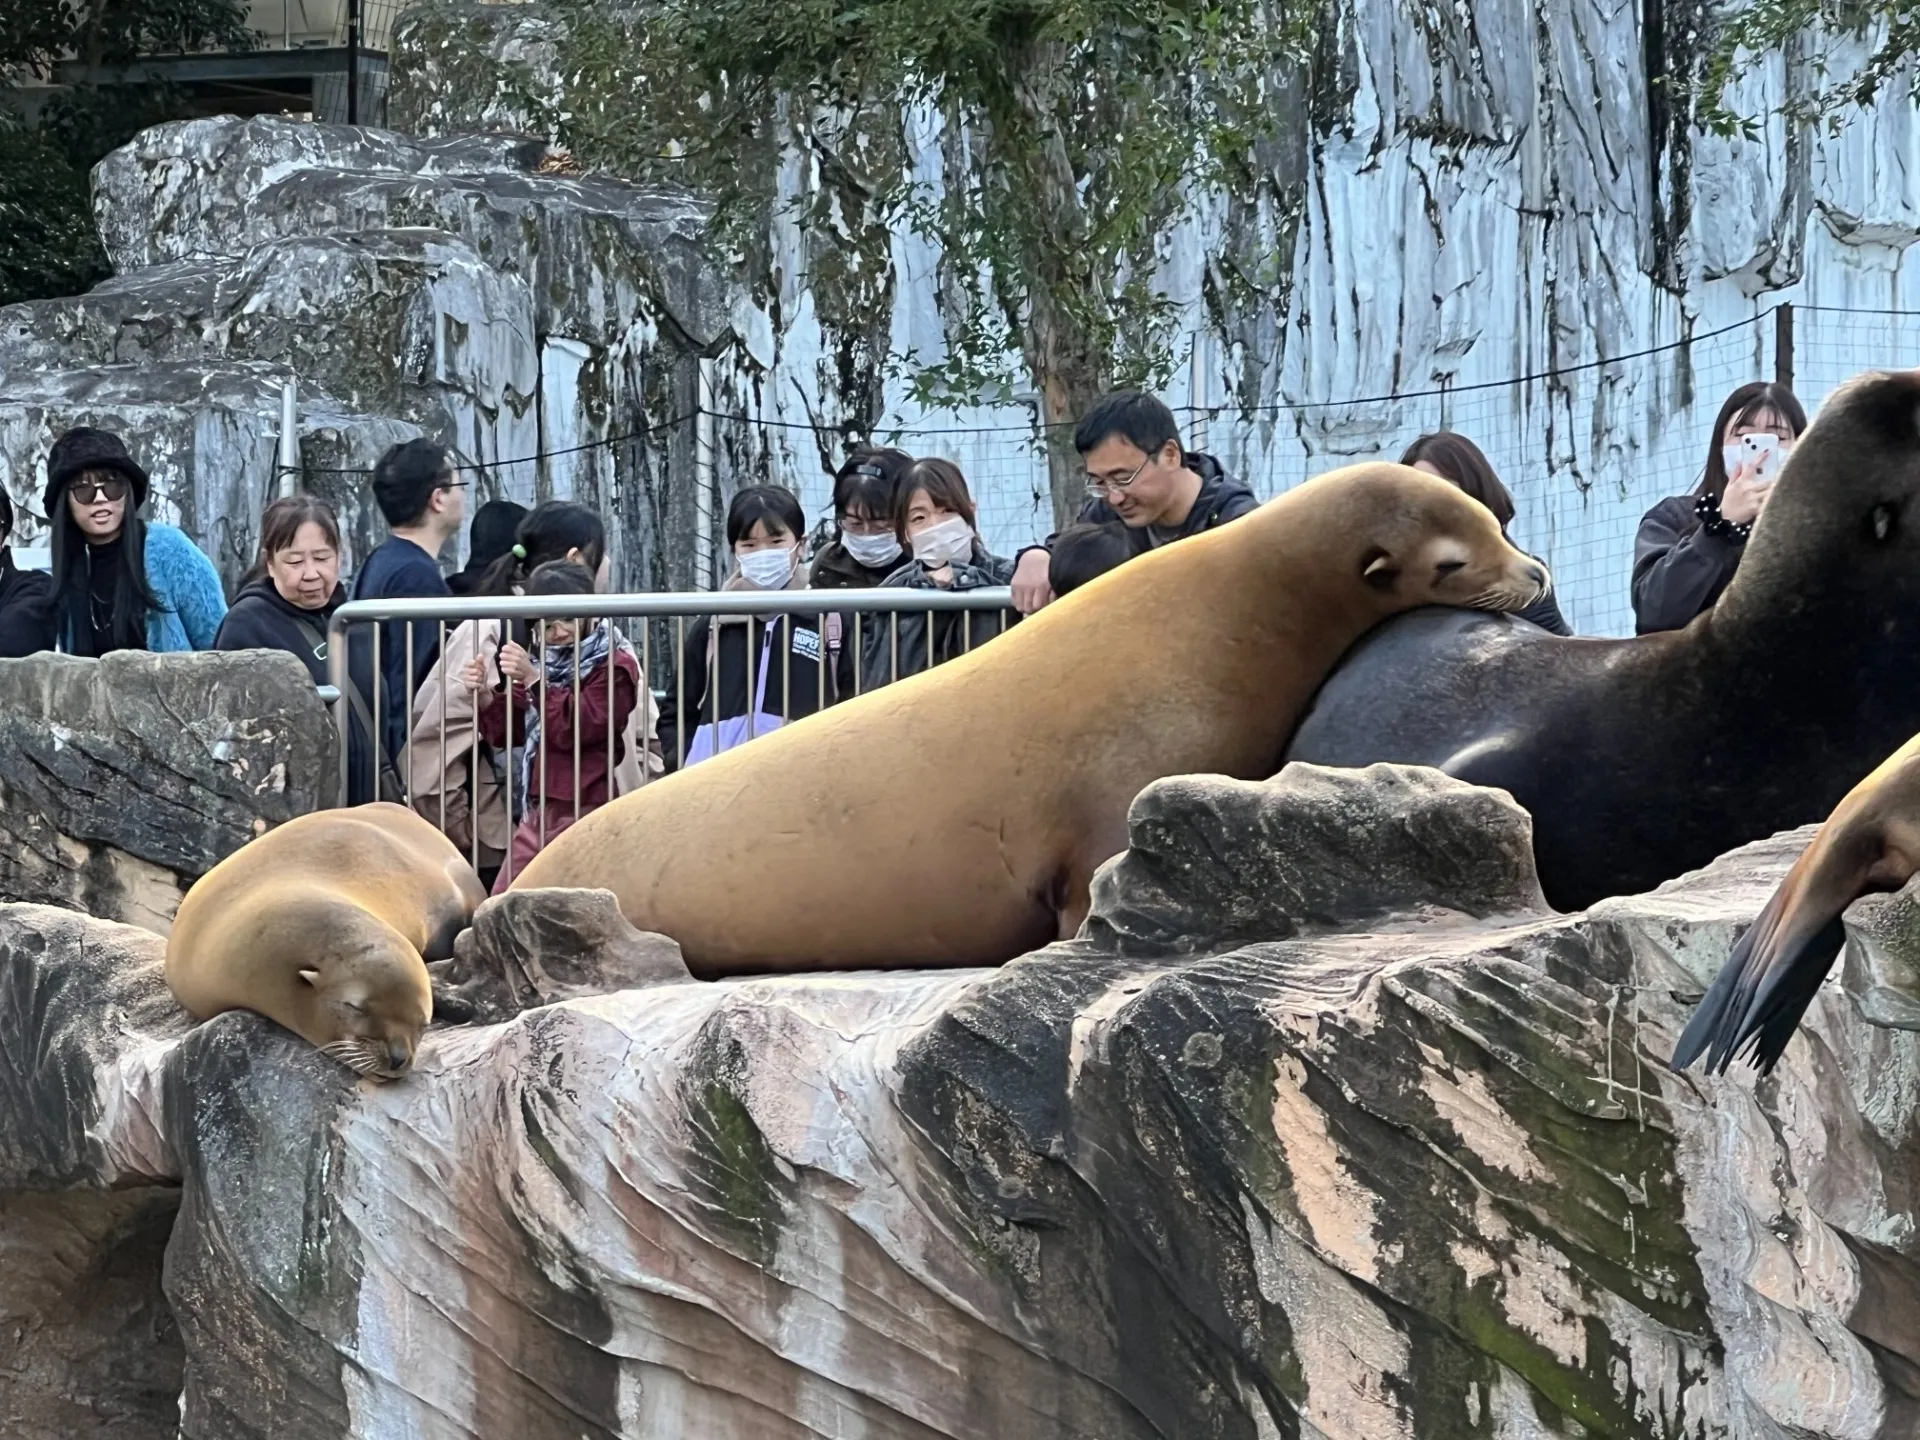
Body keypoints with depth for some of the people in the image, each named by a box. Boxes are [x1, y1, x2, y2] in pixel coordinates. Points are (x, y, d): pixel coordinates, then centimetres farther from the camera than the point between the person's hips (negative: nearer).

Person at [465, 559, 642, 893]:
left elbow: (574, 729, -16)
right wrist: (484, 695, -2)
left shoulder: (614, 665, -6)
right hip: (537, 814, 8)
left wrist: (533, 680, -24)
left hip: (585, 815, -8)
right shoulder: (547, 662, 18)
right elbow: (505, 730, 18)